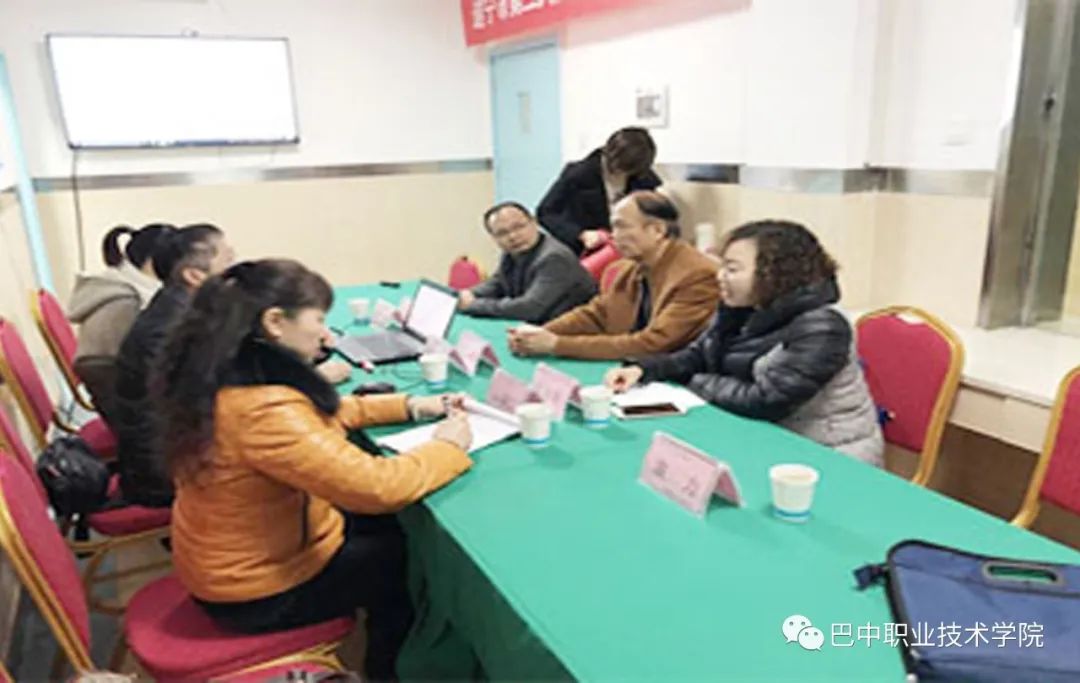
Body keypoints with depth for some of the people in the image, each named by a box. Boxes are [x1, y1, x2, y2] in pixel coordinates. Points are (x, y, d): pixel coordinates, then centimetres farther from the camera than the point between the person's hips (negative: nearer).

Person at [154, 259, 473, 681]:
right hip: (257, 592, -9)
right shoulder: (263, 410, -36)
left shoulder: (236, 376, -4)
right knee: (408, 555, 8)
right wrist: (448, 447, -19)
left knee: (392, 527, 17)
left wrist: (410, 407, 2)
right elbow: (378, 487, -37)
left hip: (241, 556, 9)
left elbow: (322, 412, 11)